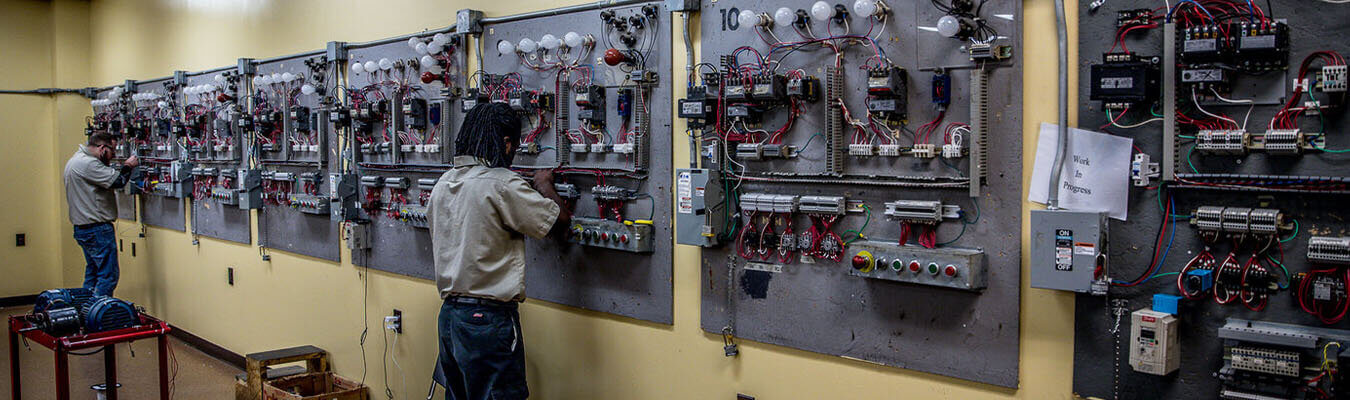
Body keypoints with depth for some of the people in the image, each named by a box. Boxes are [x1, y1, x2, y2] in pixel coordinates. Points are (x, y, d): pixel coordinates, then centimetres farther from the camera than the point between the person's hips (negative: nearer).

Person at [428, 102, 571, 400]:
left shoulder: (443, 184, 10)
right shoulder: (502, 184, -15)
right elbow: (560, 222, -12)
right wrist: (544, 185, 7)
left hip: (449, 314, 8)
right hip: (488, 319, -8)